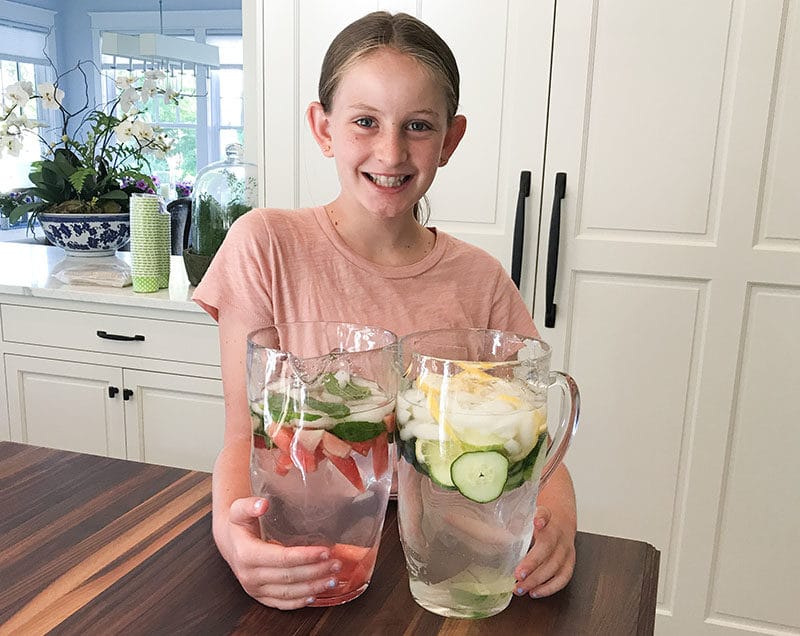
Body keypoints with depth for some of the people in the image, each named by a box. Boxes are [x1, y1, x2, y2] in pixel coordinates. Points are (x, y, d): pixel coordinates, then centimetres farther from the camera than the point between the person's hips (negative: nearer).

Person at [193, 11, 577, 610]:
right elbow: (246, 433, -7)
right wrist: (230, 526, -27)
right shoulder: (265, 246, -6)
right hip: (308, 556, -1)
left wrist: (555, 513, -19)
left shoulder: (480, 280, 1)